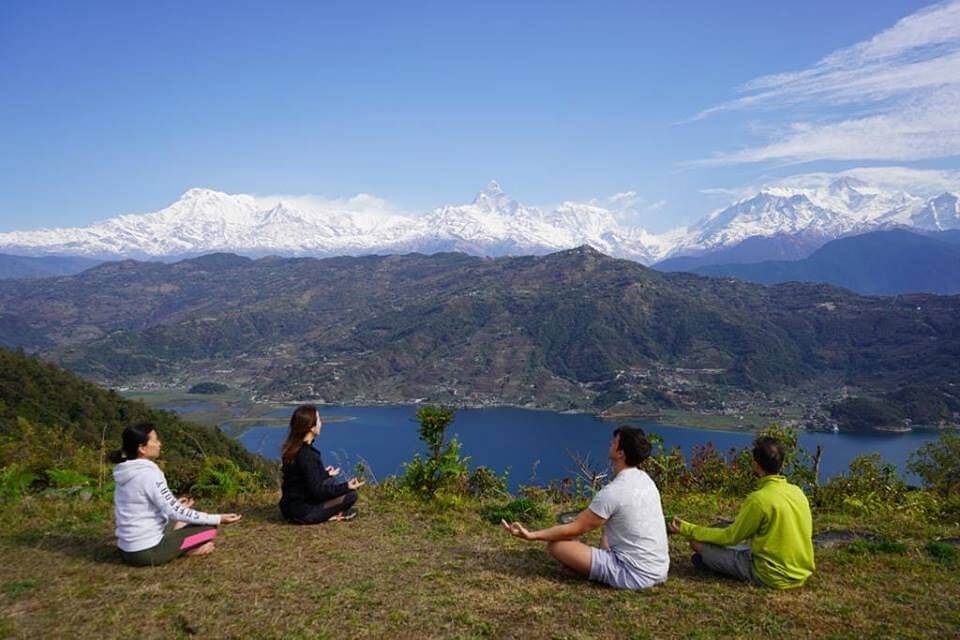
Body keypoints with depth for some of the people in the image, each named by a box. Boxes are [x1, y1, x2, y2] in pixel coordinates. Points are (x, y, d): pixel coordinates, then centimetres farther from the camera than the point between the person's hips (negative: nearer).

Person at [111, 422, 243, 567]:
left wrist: (175, 505, 28)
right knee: (209, 529, -2)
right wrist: (218, 519, -17)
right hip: (147, 551, -8)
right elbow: (175, 512, -20)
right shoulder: (148, 474, -20)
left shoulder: (127, 472, 6)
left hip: (128, 549, 8)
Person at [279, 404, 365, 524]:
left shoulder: (292, 448, 4)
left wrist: (325, 474, 32)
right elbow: (317, 491, -22)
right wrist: (346, 487, -22)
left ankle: (333, 513, 4)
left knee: (331, 481, 22)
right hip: (301, 513, -9)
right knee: (351, 495, -10)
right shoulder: (307, 455, -24)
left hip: (289, 507, 9)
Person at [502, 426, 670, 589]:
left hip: (636, 575, -9)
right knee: (605, 538, 36)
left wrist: (532, 535, -9)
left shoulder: (612, 492, -22)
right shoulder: (645, 479, 4)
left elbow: (575, 529, -15)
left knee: (556, 545, -11)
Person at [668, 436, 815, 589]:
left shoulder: (759, 499, -20)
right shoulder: (798, 491, 1)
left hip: (772, 576, -7)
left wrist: (687, 529, -1)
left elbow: (730, 536, -9)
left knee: (698, 542, -6)